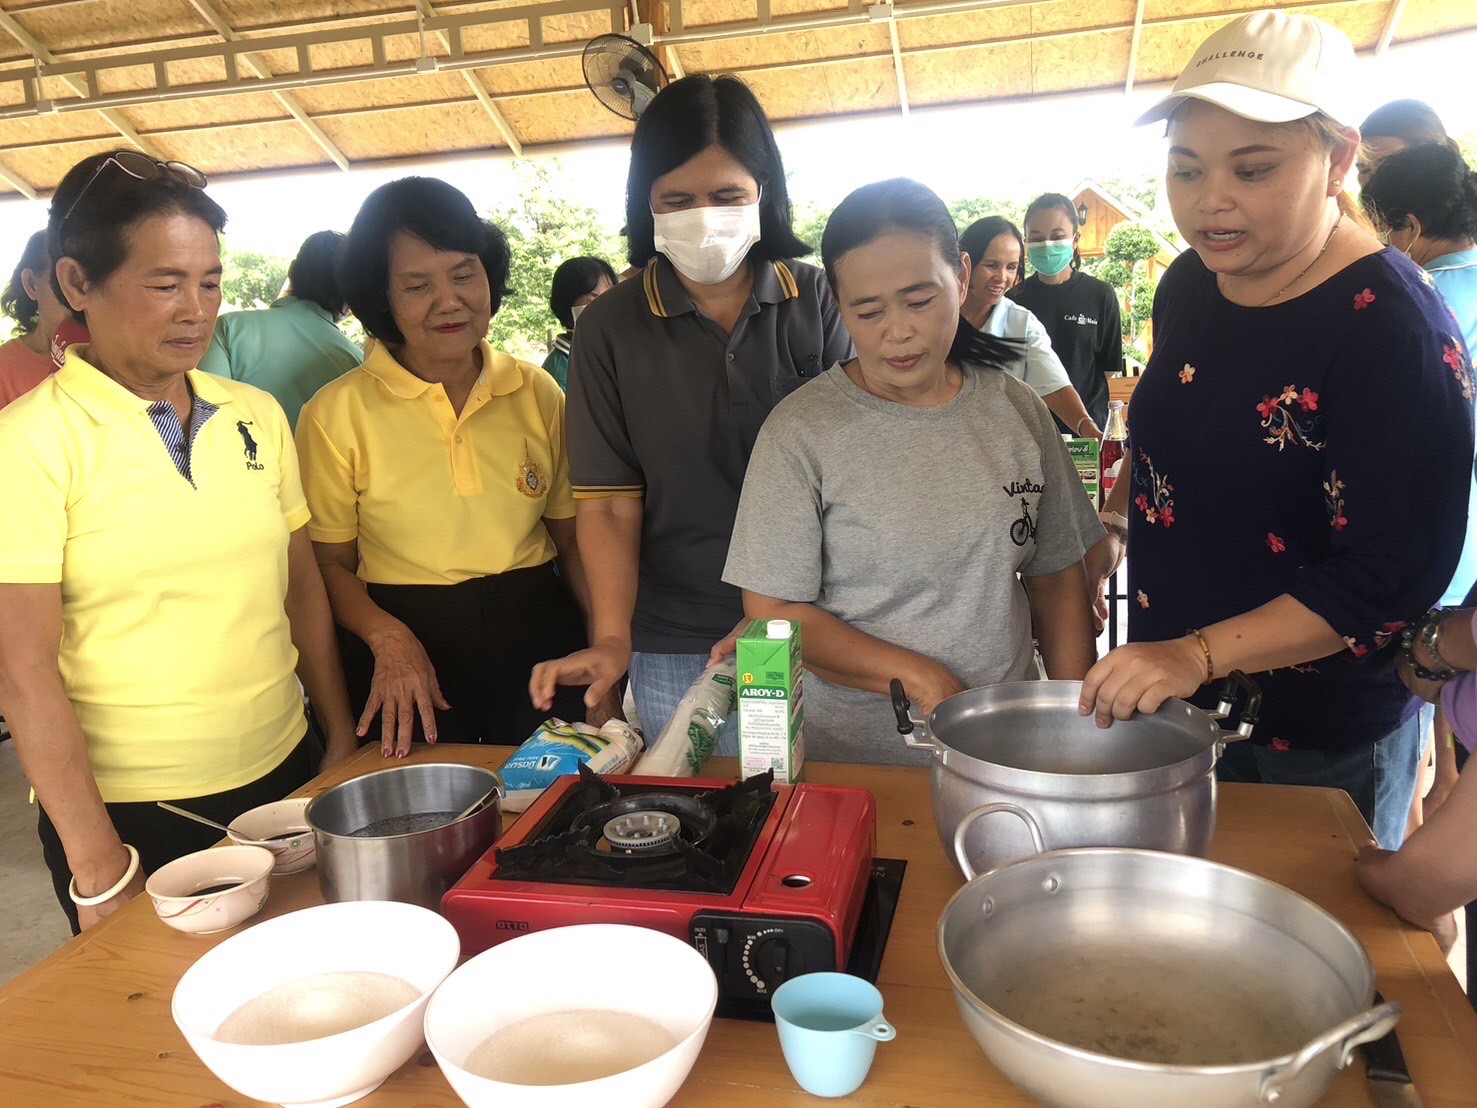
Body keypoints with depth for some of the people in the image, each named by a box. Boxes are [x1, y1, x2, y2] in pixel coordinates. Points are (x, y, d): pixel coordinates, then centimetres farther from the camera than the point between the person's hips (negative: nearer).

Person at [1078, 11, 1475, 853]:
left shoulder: (1395, 332, -23)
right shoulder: (1190, 284, -1)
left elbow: (1392, 578, -26)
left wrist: (1198, 655, -33)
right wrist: (1113, 522, 7)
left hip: (1314, 736, -7)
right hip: (1165, 698, 7)